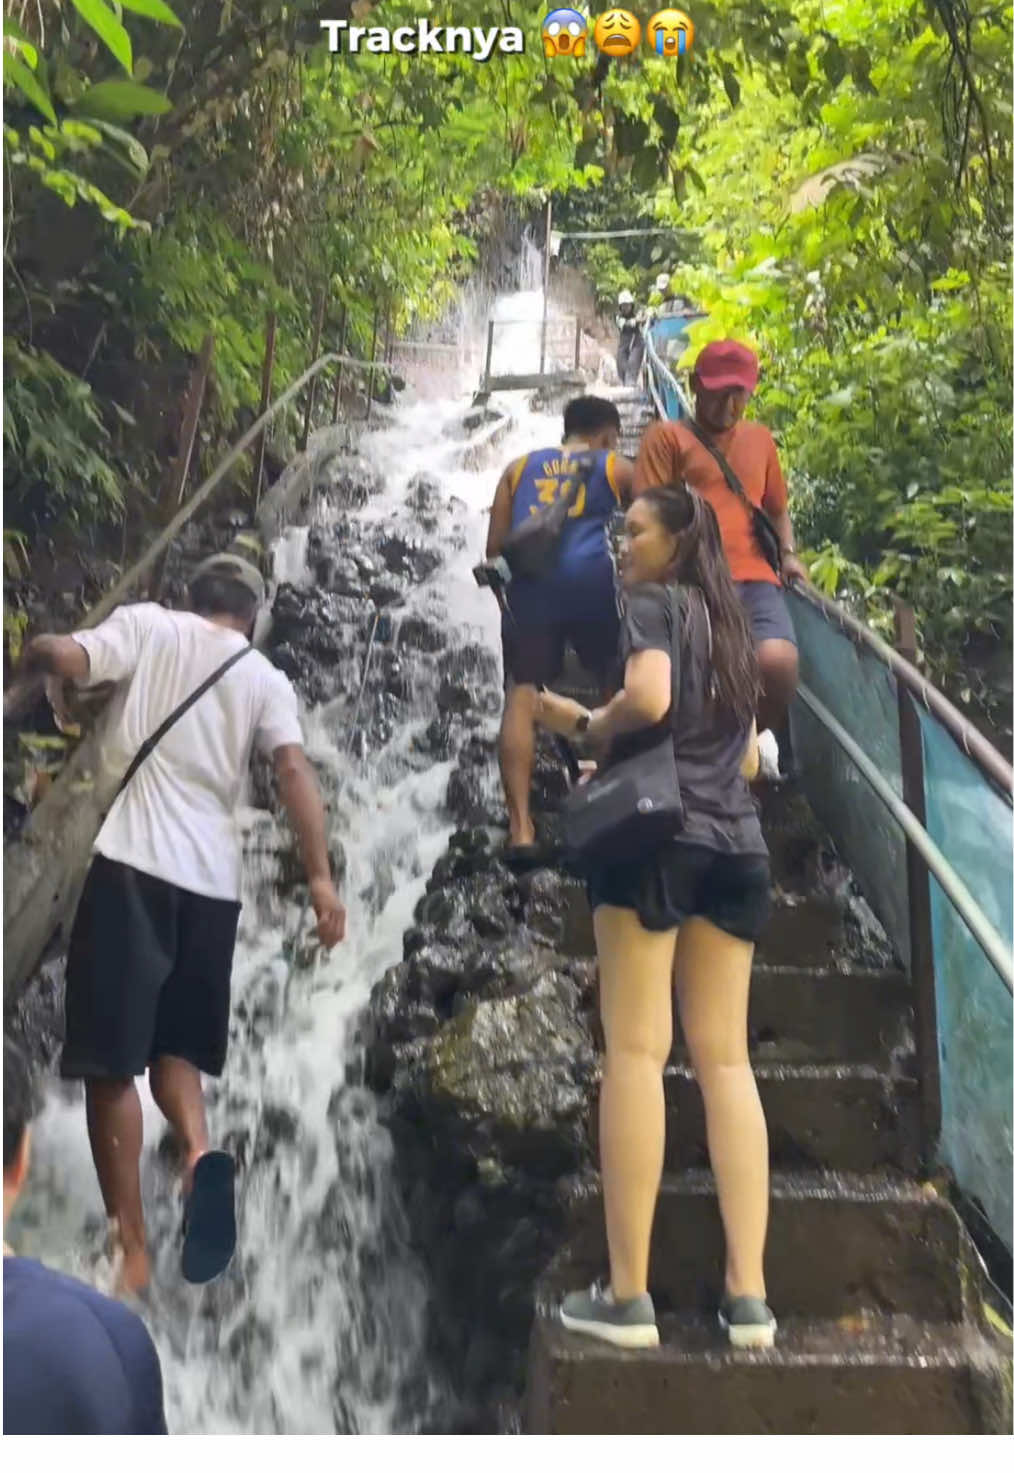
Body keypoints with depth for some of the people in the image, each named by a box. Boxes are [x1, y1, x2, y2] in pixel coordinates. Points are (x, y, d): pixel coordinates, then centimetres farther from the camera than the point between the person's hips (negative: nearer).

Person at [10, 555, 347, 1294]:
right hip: (214, 879, 4)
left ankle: (130, 1248, 2)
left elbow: (63, 656, -8)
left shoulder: (149, 624, 9)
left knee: (112, 1057, 2)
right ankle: (201, 1152, -9)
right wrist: (320, 876, -8)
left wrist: (33, 652, 14)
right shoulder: (267, 678, 14)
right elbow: (294, 769, -2)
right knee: (173, 1042, 19)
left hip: (132, 861, -3)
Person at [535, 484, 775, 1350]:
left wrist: (583, 723, 0)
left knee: (635, 1051, -6)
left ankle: (627, 1294, -3)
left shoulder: (650, 604, 2)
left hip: (654, 832, -7)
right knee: (725, 1058, 4)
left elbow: (648, 698, -18)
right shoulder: (730, 629, 23)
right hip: (736, 844, 7)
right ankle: (748, 1293, 2)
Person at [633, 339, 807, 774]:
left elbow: (777, 507, 34)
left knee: (779, 660, -23)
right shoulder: (667, 436, 10)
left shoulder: (759, 438, 25)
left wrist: (788, 552, 15)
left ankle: (762, 736, 8)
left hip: (755, 577, 3)